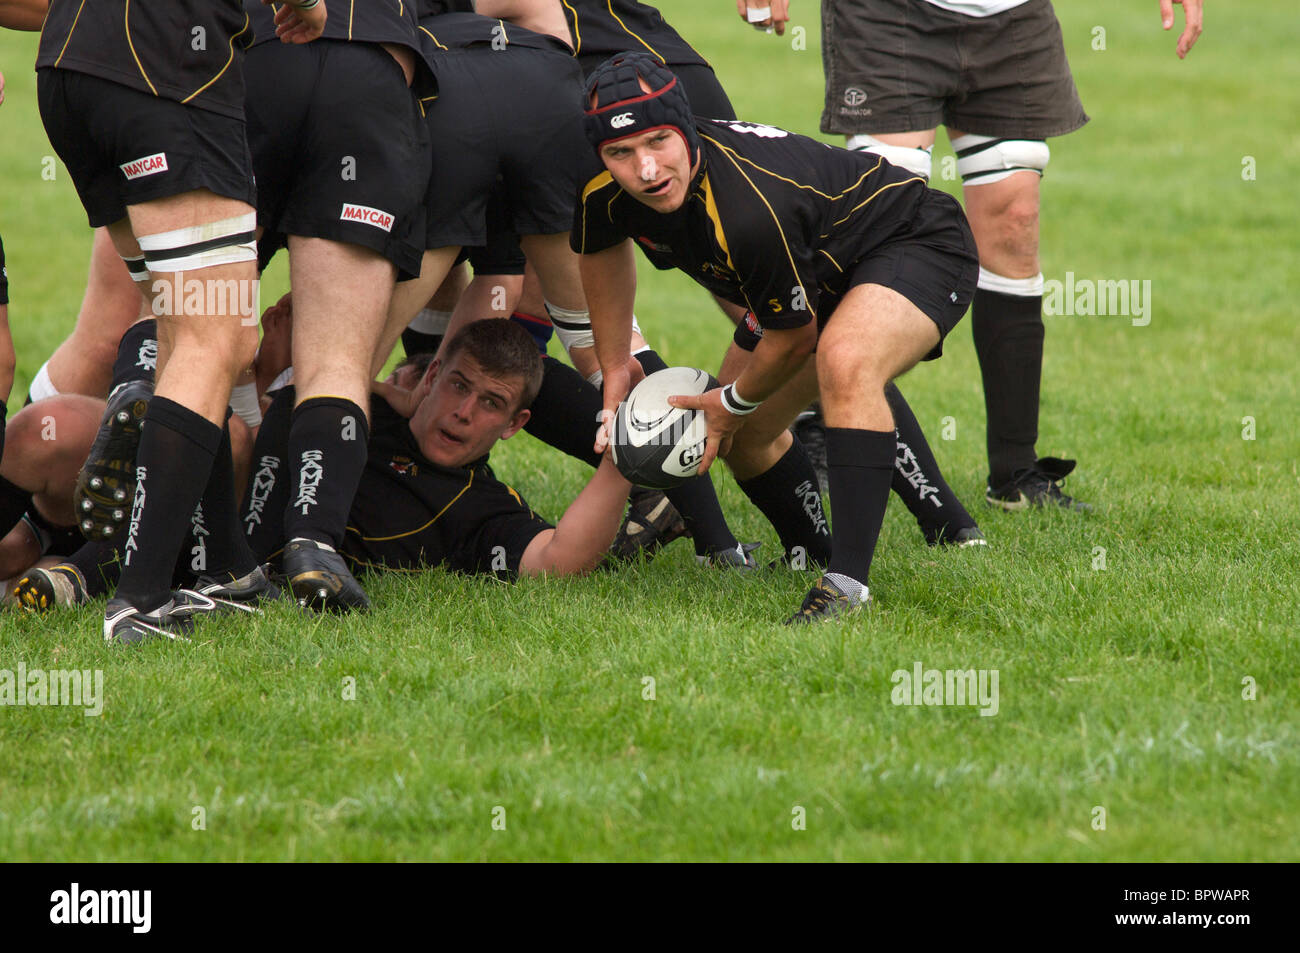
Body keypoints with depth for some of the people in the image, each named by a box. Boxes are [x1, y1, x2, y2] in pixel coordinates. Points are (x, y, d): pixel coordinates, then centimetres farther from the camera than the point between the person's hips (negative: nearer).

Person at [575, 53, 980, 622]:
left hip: (919, 247, -9)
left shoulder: (749, 208, -40)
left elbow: (795, 335, -22)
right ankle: (815, 557, 41)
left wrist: (733, 404, -5)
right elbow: (602, 252, 11)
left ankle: (848, 588, -41)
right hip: (829, 271, 9)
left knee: (844, 361, -38)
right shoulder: (606, 193, -18)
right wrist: (615, 366, 13)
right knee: (743, 435, 15)